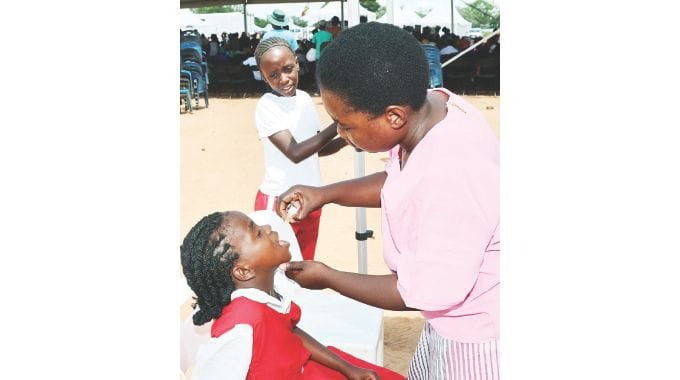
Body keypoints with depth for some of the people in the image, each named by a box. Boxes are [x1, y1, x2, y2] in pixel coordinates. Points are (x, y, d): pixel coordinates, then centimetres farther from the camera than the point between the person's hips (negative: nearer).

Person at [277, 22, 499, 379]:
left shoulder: (451, 179, -38)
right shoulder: (428, 105, -11)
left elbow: (428, 290, -26)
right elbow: (397, 183, 9)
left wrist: (328, 278, -15)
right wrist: (325, 194, -3)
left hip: (477, 338, -8)